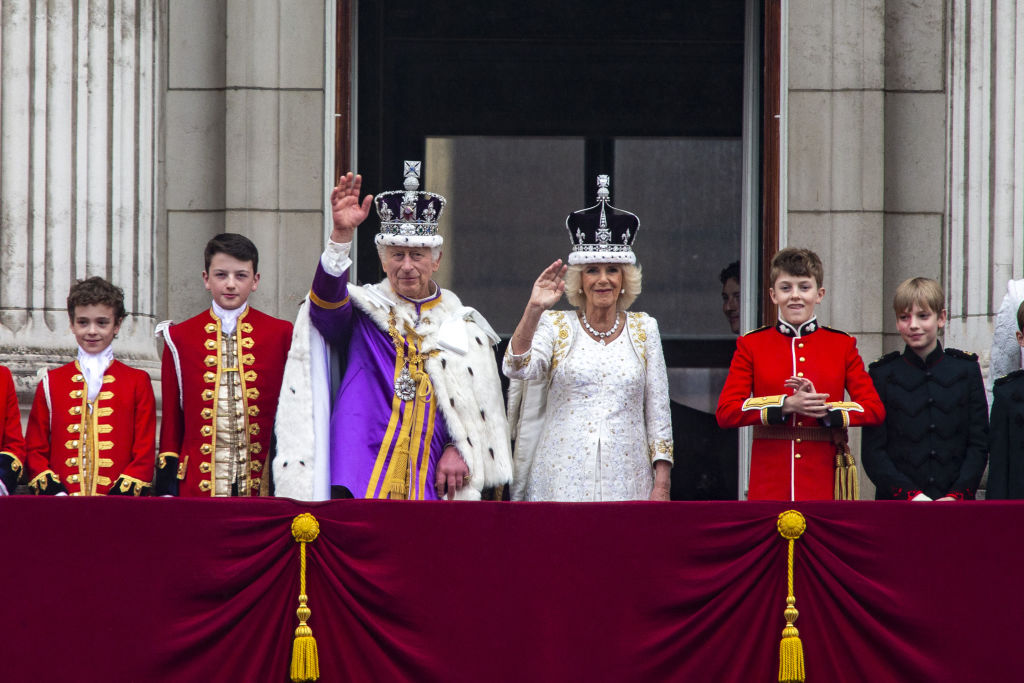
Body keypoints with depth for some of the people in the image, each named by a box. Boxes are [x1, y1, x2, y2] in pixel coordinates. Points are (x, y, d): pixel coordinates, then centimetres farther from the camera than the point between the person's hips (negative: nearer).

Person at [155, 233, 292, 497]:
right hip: (199, 484, 0)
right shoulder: (180, 338, 8)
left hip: (263, 483, 0)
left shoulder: (282, 335, 8)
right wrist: (166, 491, 3)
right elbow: (171, 420, 9)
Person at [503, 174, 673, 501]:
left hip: (626, 483, 1)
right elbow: (517, 368, -12)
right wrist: (533, 310, -24)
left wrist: (662, 484, 3)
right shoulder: (555, 326, 6)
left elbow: (658, 411, 10)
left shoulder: (644, 329, 11)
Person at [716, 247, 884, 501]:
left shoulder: (843, 345, 9)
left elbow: (874, 409, 1)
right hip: (770, 484, 0)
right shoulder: (751, 345, 7)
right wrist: (786, 405, -15)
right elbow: (726, 412, -3)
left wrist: (826, 409, -16)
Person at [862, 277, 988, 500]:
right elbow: (873, 451, 0)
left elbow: (979, 444, 5)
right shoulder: (882, 374, 5)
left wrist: (957, 495, -10)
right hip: (896, 505, -1)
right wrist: (912, 496, -13)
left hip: (956, 505, 1)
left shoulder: (966, 369, 8)